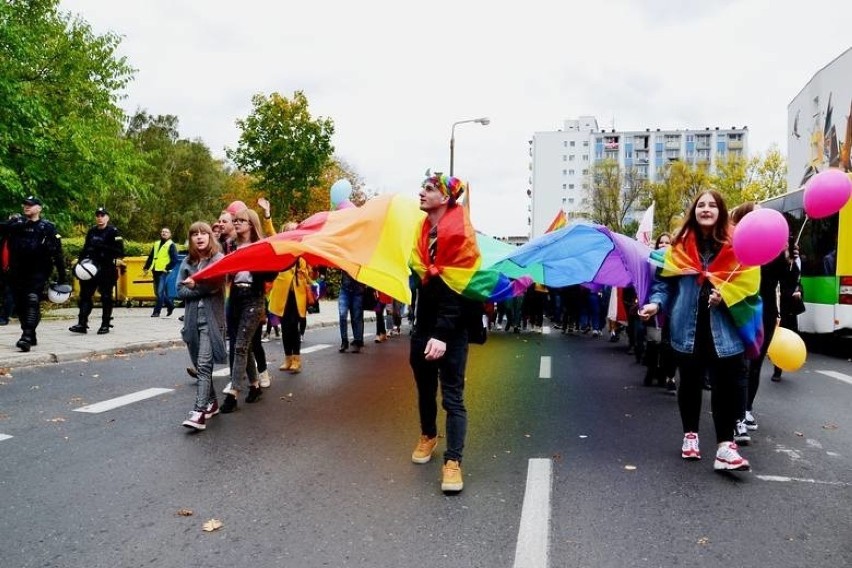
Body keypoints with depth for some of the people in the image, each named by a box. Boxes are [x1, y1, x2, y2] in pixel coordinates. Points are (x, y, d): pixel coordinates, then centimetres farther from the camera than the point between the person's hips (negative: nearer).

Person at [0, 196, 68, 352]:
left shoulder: (47, 227, 0)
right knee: (20, 304, 9)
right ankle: (30, 336, 22)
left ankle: (27, 336, -21)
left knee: (32, 302, -15)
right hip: (17, 273, 5)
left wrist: (62, 276, -2)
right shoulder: (16, 223, 11)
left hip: (38, 273, -4)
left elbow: (57, 252, -1)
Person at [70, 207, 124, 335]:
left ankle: (105, 325, 10)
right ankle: (82, 324, 2)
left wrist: (103, 248, -20)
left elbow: (119, 252, -11)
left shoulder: (113, 232, -5)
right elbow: (85, 249, 20)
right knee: (85, 295, 0)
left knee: (106, 298, 3)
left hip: (107, 270, -5)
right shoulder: (91, 231, 12)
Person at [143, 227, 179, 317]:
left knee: (160, 292, -10)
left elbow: (175, 260, -8)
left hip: (163, 272, -7)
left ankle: (156, 311, -5)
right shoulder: (156, 244, 19)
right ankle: (170, 305, 30)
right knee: (157, 291, 13)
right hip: (156, 271, 7)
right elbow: (151, 257, 20)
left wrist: (167, 268, -15)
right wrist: (146, 268, 13)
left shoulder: (171, 245, -1)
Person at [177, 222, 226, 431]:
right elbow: (181, 291, 3)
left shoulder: (219, 259, -1)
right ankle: (211, 402, 27)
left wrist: (195, 285, -9)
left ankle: (199, 412, -18)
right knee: (199, 366, 12)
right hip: (192, 320, 5)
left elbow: (216, 285, -15)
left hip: (211, 320, -5)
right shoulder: (187, 262, 12)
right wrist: (201, 289, -9)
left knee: (204, 365, -13)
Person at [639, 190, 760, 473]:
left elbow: (748, 282, -1)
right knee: (689, 383, 13)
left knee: (726, 385, -4)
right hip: (688, 327, 2)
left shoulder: (736, 245, 0)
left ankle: (724, 446, 1)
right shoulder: (679, 246, 5)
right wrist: (656, 302, -12)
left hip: (724, 329, -1)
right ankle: (690, 436, 28)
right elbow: (664, 281, 5)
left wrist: (725, 295, -17)